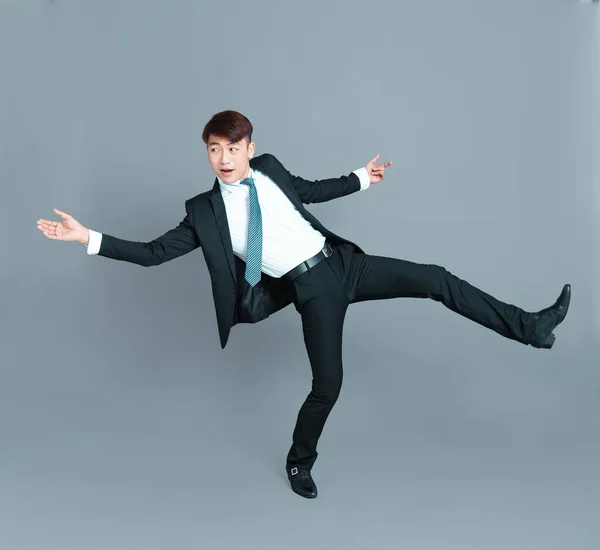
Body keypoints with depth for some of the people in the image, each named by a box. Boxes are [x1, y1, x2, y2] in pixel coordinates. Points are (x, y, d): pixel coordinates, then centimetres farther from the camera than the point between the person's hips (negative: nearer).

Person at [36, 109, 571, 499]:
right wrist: (88, 237, -8)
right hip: (310, 288, -4)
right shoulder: (205, 211, -2)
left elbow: (309, 190, 25)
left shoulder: (268, 168, 7)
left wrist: (360, 179, 31)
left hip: (343, 262, 4)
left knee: (436, 279, -1)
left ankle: (533, 326, 14)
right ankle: (300, 462, 23)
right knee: (327, 382, -5)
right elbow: (153, 252, -2)